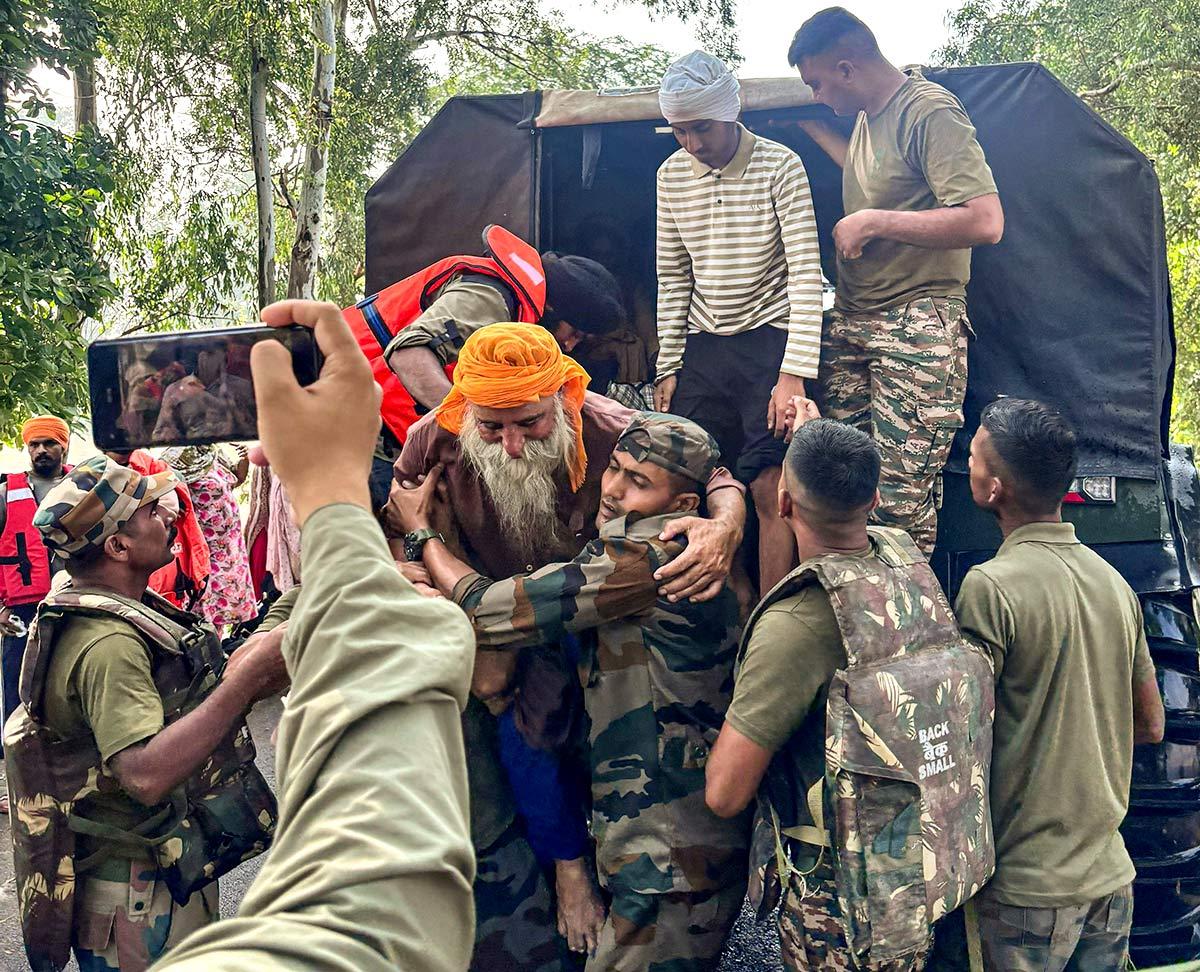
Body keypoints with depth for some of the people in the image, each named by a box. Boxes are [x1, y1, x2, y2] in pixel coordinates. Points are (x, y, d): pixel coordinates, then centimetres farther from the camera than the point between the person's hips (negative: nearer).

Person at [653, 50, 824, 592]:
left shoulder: (780, 166, -9)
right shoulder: (671, 175, 6)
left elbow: (806, 273, -13)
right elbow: (672, 277, 12)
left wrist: (794, 374, -20)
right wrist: (668, 368, 7)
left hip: (768, 340, -5)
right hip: (703, 347, 5)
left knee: (768, 488, -11)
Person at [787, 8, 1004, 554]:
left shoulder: (931, 113, -12)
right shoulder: (867, 115, 17)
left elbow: (985, 222, -22)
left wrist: (873, 222, -16)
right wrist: (811, 127, 38)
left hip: (917, 329, -8)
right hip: (849, 323, 9)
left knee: (902, 499, -10)